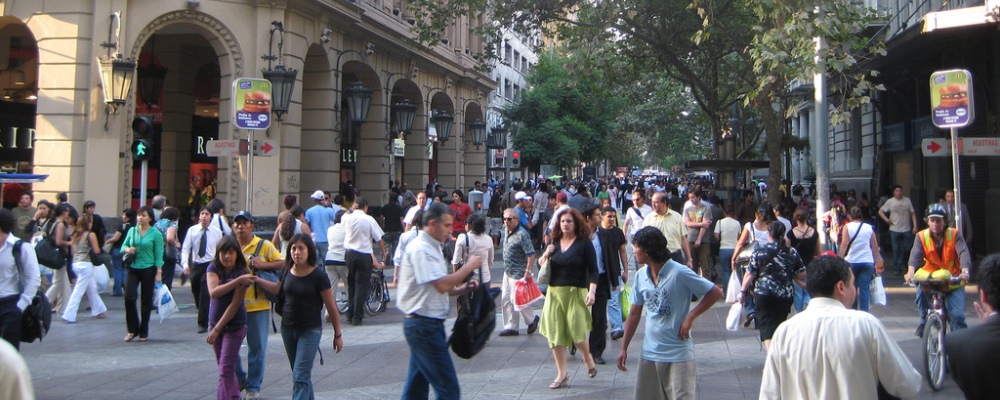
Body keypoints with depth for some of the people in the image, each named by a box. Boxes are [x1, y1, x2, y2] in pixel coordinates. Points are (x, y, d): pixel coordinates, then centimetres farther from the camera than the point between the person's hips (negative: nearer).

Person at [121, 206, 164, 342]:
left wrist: (159, 273, -10)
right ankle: (133, 330, 7)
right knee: (129, 298, -10)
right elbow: (124, 245, 15)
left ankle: (143, 332, 17)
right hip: (133, 268, 3)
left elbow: (159, 255, -5)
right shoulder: (132, 231, 6)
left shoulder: (156, 234, -5)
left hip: (148, 269, -3)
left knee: (146, 301, 5)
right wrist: (127, 249, -9)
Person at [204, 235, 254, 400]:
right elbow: (213, 292, -22)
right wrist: (237, 281, -31)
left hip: (235, 325, -5)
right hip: (215, 322, 5)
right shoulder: (213, 268, -3)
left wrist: (217, 329, -17)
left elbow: (235, 304, -16)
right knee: (223, 366, 15)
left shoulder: (242, 273, -13)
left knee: (226, 369, -8)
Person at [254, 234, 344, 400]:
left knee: (300, 376, -10)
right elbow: (278, 289, 23)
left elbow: (331, 307, -9)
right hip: (288, 329, 5)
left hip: (310, 331, -5)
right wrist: (257, 280, 14)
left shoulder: (318, 276, -15)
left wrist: (337, 334, -6)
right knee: (302, 374, 16)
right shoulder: (286, 271, -1)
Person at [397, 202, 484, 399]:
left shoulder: (432, 247, 16)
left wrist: (461, 289, 4)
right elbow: (442, 285, -24)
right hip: (424, 325, -10)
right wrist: (469, 266, -14)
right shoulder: (420, 249, -17)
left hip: (422, 325, 10)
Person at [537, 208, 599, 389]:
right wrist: (546, 254, -4)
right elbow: (542, 265, 17)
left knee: (576, 331, -9)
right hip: (554, 293, 5)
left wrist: (592, 290, -17)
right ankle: (562, 373, 16)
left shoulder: (584, 243, -3)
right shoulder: (554, 242, 10)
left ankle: (588, 358, 23)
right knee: (555, 333, 4)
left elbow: (593, 269, -5)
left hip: (576, 293, -4)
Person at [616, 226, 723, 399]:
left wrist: (691, 316, -15)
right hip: (649, 352, 6)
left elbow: (715, 293, -10)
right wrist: (624, 348, 9)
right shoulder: (641, 276, 3)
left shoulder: (680, 273, -15)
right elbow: (634, 313, 10)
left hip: (679, 354, -5)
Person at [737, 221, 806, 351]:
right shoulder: (792, 252, 4)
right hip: (786, 295, 3)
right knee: (779, 325, 17)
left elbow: (750, 274, -5)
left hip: (764, 293, -3)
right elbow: (802, 274, 6)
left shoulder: (759, 252, -4)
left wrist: (742, 291, 3)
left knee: (767, 326, -3)